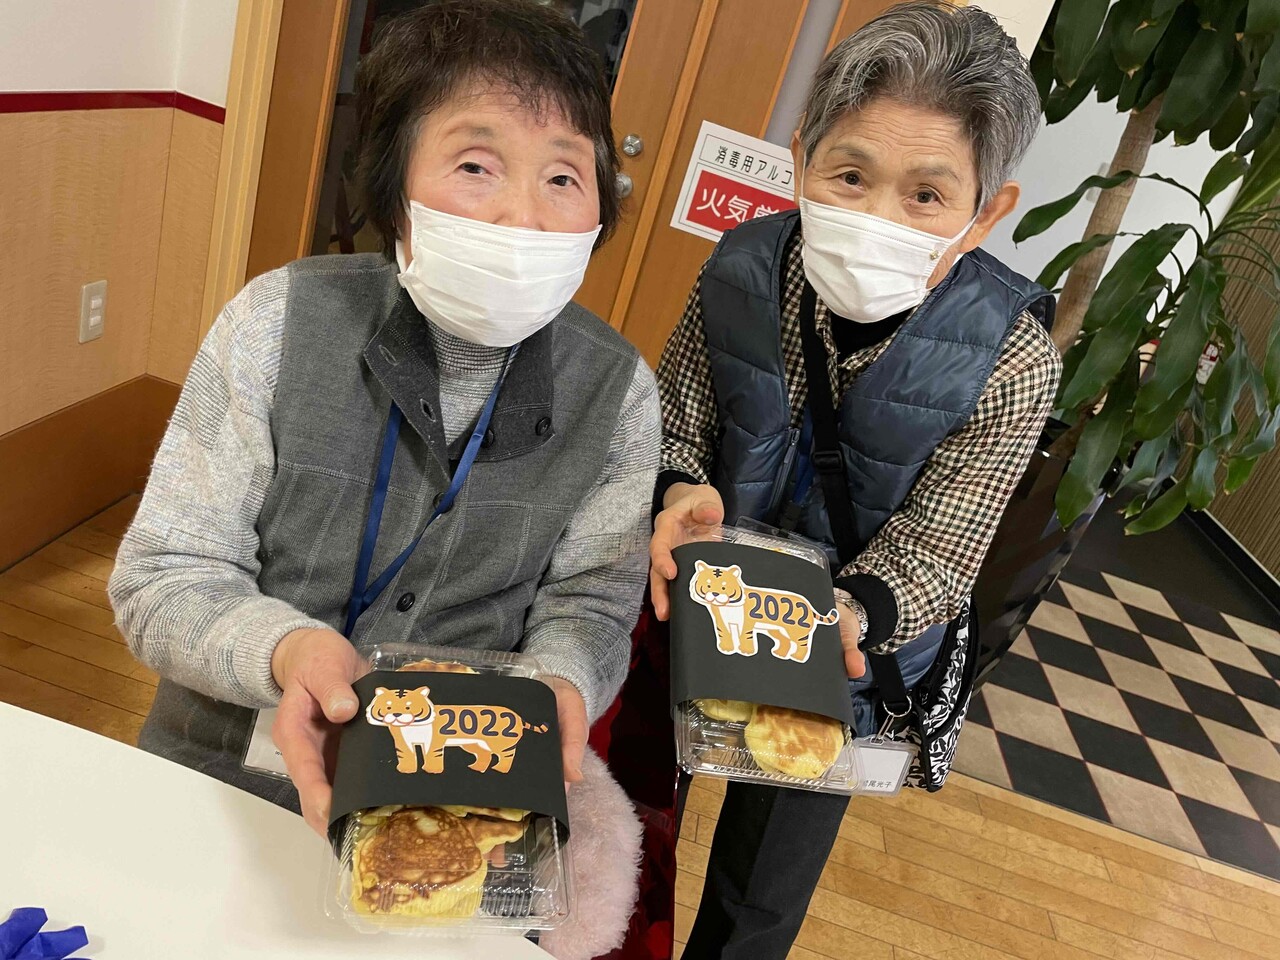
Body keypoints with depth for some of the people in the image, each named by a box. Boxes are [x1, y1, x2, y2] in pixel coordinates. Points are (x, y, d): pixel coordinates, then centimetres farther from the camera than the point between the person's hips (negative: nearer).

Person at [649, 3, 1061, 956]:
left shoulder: (1012, 361, -26)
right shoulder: (744, 267, -21)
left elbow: (933, 552, -20)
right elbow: (676, 428, -10)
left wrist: (849, 612, -40)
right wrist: (681, 493, -32)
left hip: (850, 652, -2)